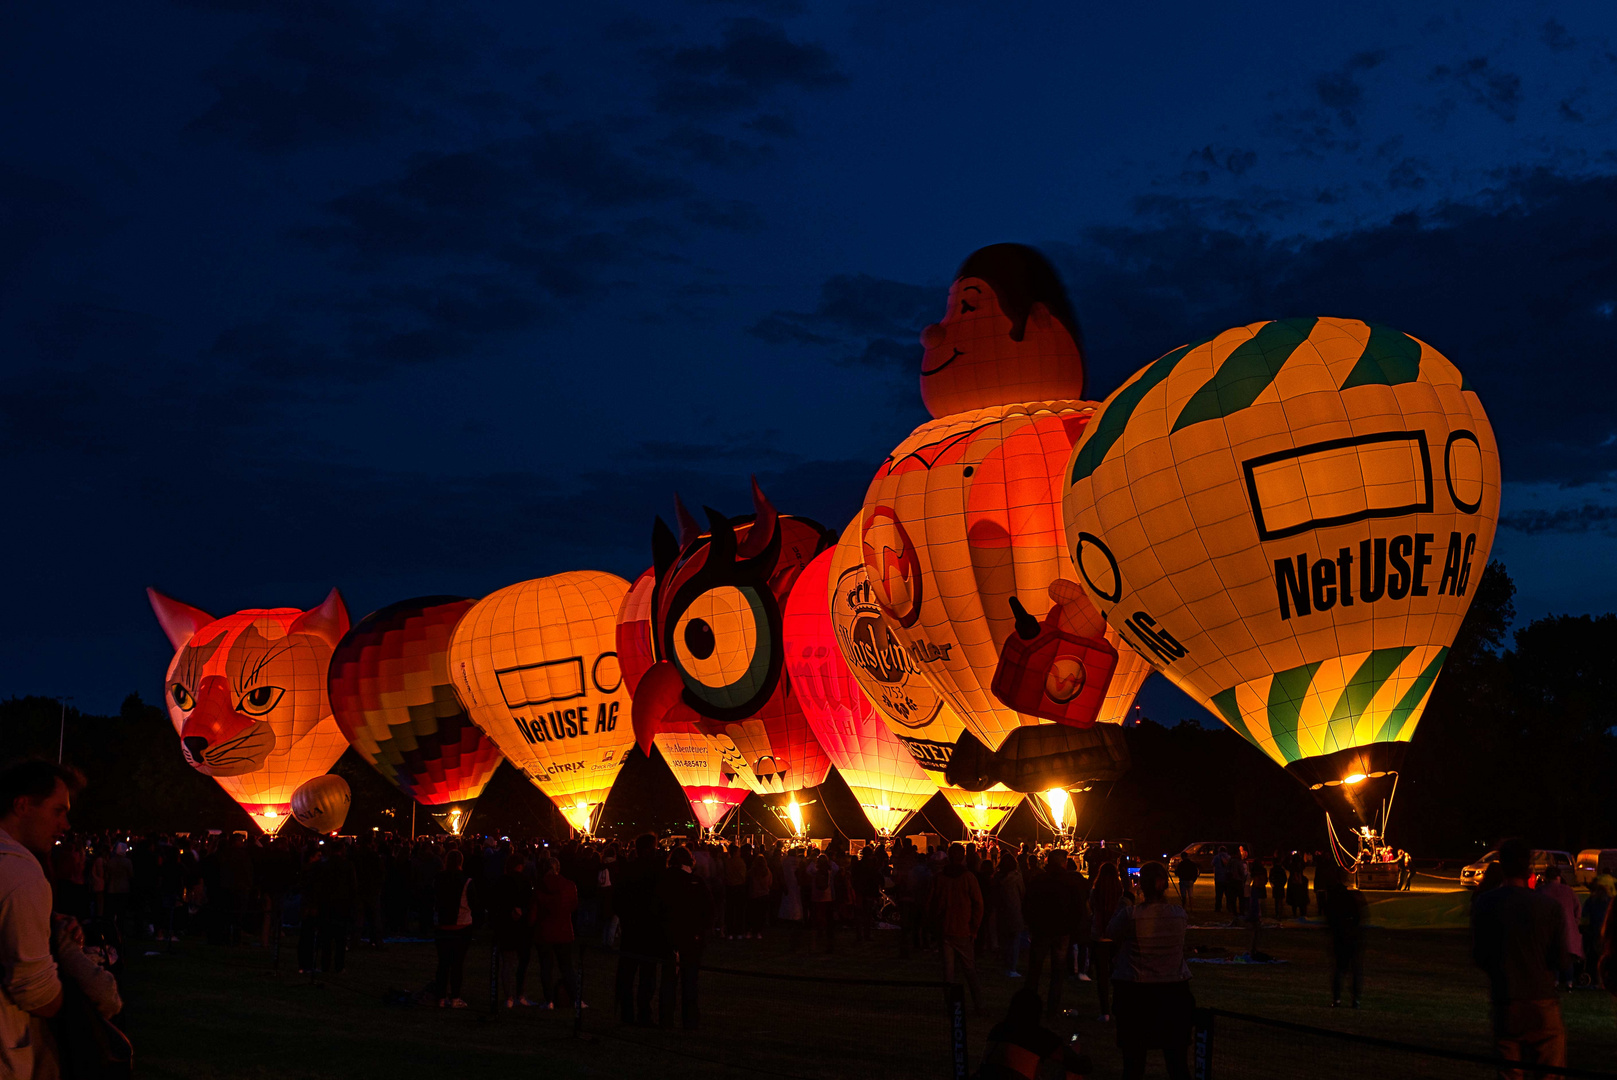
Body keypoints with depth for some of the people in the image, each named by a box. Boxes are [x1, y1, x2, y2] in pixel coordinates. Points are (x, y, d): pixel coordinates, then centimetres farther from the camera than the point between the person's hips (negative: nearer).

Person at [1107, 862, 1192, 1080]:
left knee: (1134, 1055, 11)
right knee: (1177, 1059, 11)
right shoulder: (1179, 914, -7)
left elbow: (1111, 933, 0)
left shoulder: (1130, 915, -16)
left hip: (1135, 992, -2)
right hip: (1174, 989, 2)